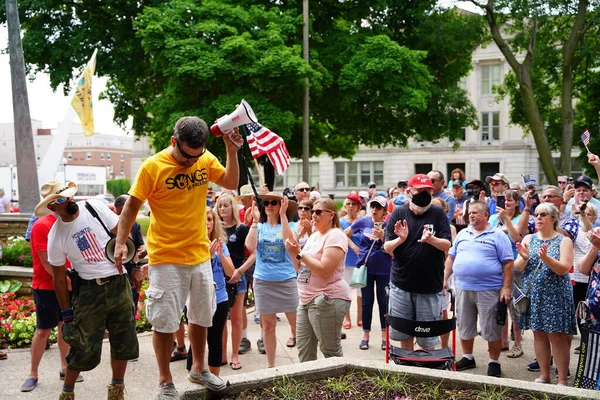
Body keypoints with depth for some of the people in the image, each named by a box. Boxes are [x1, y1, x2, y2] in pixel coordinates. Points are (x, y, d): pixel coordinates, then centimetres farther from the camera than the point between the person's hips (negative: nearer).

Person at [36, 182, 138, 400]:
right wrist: (66, 312, -1)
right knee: (85, 346, -1)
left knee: (124, 341, 8)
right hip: (90, 290, -2)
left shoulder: (95, 207, -5)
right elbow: (59, 278, -1)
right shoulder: (55, 237, -7)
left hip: (119, 283, 2)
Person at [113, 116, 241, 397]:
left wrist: (232, 152, -10)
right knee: (165, 322, 2)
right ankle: (165, 381, 17)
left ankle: (198, 369, 35)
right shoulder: (153, 166, -13)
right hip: (166, 259, -5)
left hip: (200, 256, 5)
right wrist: (121, 242, -16)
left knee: (201, 316, 17)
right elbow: (131, 206, -8)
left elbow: (231, 183, 3)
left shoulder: (206, 160, 0)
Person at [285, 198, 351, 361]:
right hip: (306, 299, 9)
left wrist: (299, 253, -16)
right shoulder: (314, 236, 16)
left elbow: (324, 270, -22)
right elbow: (300, 268, 17)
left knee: (331, 351, -1)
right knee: (304, 350, 12)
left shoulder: (335, 235, -11)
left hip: (327, 300, -9)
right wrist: (293, 252, 0)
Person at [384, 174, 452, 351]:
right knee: (404, 335, 11)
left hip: (430, 286, -1)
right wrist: (400, 239, -23)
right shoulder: (398, 213, 0)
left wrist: (431, 239, -26)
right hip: (401, 283, 1)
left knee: (427, 339, 5)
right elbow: (387, 248, -1)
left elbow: (447, 245, -6)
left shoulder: (438, 213, -1)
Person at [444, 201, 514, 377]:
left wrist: (506, 287, -12)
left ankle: (494, 362, 15)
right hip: (463, 288, 5)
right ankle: (467, 358, 29)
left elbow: (508, 263, -6)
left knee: (491, 328, 2)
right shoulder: (462, 234, 12)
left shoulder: (497, 235, -4)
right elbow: (451, 257, 16)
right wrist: (444, 278, 7)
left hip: (489, 290, -5)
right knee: (464, 326, 14)